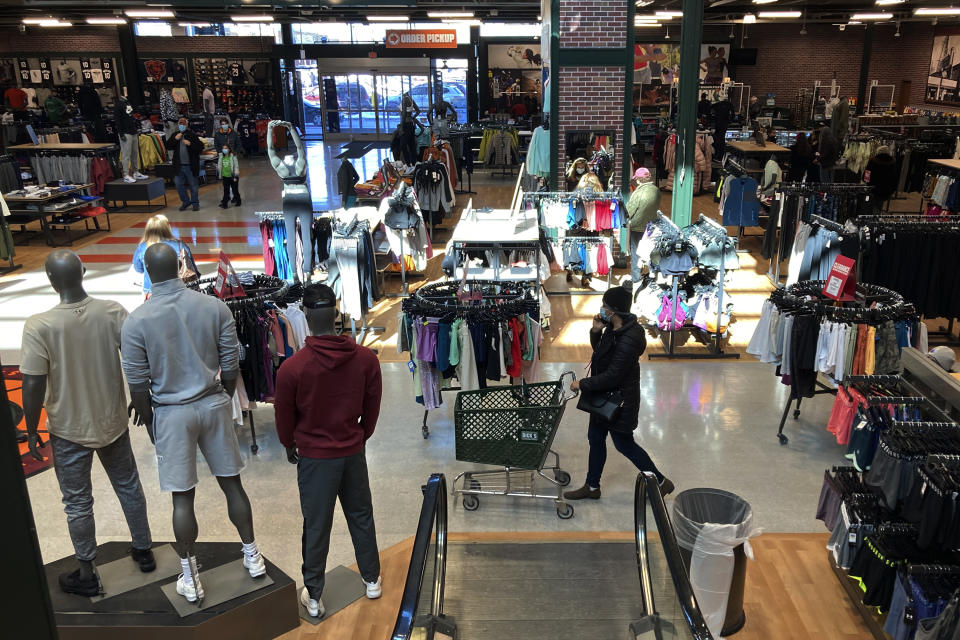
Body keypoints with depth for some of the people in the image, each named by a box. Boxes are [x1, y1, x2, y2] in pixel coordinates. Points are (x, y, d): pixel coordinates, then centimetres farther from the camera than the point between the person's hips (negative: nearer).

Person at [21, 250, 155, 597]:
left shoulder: (38, 326, -20)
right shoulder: (113, 312, -13)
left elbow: (33, 386, -17)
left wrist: (31, 432, -2)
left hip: (69, 430, -3)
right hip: (113, 422, 3)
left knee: (77, 502, 14)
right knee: (128, 486, 21)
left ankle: (87, 576, 28)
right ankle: (144, 551, 37)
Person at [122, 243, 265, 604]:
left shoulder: (136, 321, -11)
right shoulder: (215, 307, -7)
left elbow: (138, 384, -7)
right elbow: (230, 365, -2)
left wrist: (148, 421, 9)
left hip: (171, 413, -2)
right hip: (213, 404, 2)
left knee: (182, 498, 8)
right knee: (232, 483, 15)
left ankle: (191, 579, 21)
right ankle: (252, 557, 29)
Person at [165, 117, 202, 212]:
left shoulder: (192, 135, -2)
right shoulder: (174, 135, 9)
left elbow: (201, 147, -7)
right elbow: (168, 146, 3)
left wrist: (190, 144, -20)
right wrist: (175, 139, -10)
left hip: (191, 165, -4)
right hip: (179, 165, 4)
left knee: (193, 185, 4)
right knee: (179, 184, 7)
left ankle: (195, 203, 16)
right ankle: (185, 201, 22)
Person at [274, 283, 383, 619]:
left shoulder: (292, 367, -21)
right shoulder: (366, 358, -13)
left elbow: (284, 415, -5)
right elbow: (372, 408, 1)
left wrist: (289, 446, 14)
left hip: (315, 456, -2)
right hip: (354, 452, 3)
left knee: (316, 526, 12)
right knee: (361, 516, 20)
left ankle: (313, 597, 26)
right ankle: (372, 579, 36)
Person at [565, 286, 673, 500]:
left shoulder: (628, 340, -30)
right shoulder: (614, 327, 0)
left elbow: (612, 376, -29)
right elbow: (599, 350, 16)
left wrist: (582, 384, -19)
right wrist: (596, 331, -3)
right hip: (605, 395, 10)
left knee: (624, 444, 6)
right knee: (595, 439, 17)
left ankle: (661, 482, 26)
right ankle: (592, 487, 33)